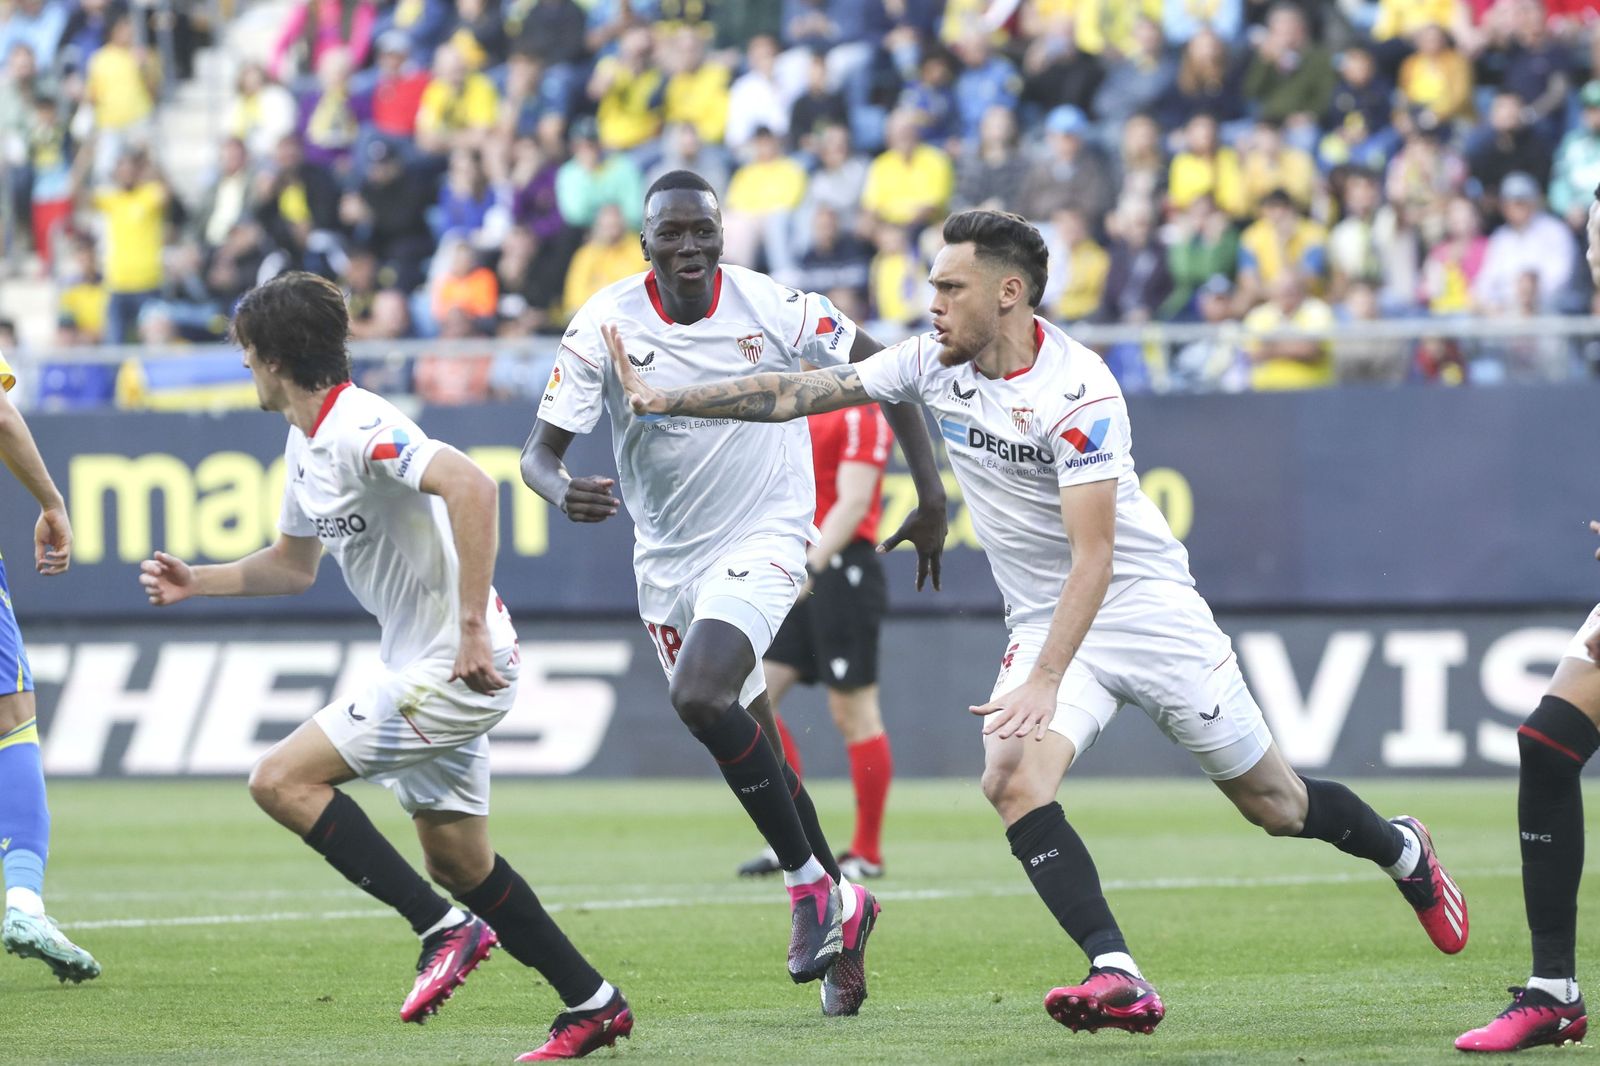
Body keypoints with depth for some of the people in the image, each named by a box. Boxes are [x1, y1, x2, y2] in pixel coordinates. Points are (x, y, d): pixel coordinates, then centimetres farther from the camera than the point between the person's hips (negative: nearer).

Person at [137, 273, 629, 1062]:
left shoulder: (359, 428, -19)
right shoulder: (304, 443, 12)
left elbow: (471, 488, -34)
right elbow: (293, 565, 27)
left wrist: (472, 627, -34)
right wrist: (197, 583, 16)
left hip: (456, 666, -10)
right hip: (424, 669, 10)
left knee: (282, 781, -13)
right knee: (458, 862, 14)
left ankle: (446, 929, -12)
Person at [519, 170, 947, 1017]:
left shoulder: (772, 307, -13)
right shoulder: (605, 323, -10)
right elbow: (540, 450, -9)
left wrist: (930, 496, -4)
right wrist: (562, 490, -34)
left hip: (763, 541, -4)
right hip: (666, 559, 4)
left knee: (699, 697, -28)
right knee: (751, 747, 10)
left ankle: (809, 884, -15)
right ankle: (839, 906, 29)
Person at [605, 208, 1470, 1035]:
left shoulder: (1076, 390, -24)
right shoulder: (935, 364, -5)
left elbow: (1094, 555, -28)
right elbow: (795, 394, -2)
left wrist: (1045, 681, -37)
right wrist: (661, 399, -8)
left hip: (1147, 606, -5)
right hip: (1045, 623, 5)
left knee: (1272, 802, 6)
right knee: (1013, 778, -24)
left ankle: (1402, 852, 38)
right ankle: (1118, 979, -29)